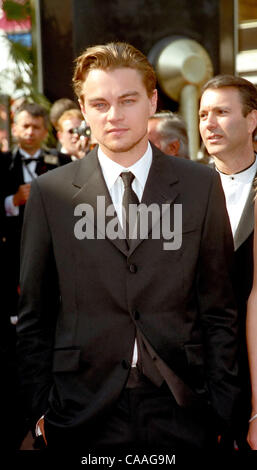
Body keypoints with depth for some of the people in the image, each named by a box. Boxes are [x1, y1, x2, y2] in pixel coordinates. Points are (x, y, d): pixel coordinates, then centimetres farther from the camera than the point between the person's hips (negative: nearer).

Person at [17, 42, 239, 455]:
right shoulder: (50, 193, 0)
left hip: (180, 410, 1)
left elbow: (219, 308, 3)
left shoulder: (201, 185, 2)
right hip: (83, 416, 0)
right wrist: (40, 411, -1)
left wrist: (221, 408, 0)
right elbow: (33, 315, 3)